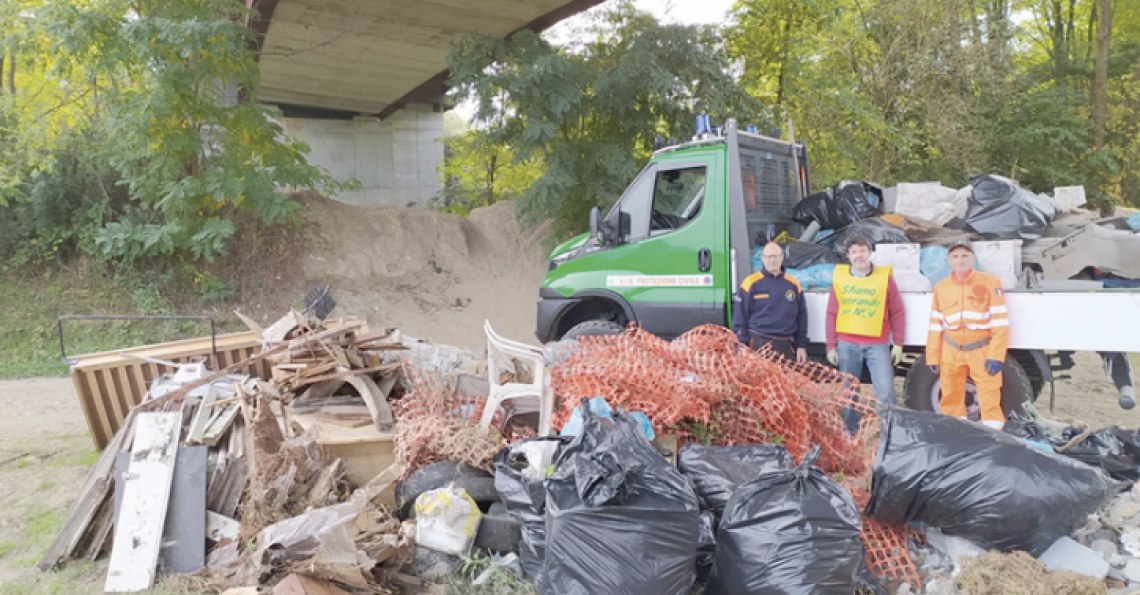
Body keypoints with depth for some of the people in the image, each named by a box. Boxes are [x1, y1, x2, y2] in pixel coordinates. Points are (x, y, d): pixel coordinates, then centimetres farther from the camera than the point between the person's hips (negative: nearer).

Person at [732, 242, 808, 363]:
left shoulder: (793, 284, 9)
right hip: (758, 344, -3)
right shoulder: (751, 283, -2)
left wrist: (802, 346, 9)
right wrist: (742, 347, -6)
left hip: (786, 345, 4)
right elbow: (739, 318, -2)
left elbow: (801, 318, 14)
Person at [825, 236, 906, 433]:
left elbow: (897, 313, 3)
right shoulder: (839, 278, 6)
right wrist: (831, 346, 3)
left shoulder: (885, 277, 1)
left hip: (877, 345, -2)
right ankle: (850, 432, 21)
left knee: (886, 392, -7)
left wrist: (898, 344, -1)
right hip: (847, 345, 2)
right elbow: (831, 314, 7)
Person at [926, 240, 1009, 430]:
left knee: (990, 401, -4)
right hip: (951, 351, 3)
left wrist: (996, 355, -12)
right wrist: (933, 357, 7)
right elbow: (936, 326, 10)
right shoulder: (941, 287, 7)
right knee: (951, 399, 9)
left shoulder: (990, 283, -4)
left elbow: (1000, 323, -6)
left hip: (982, 351, -3)